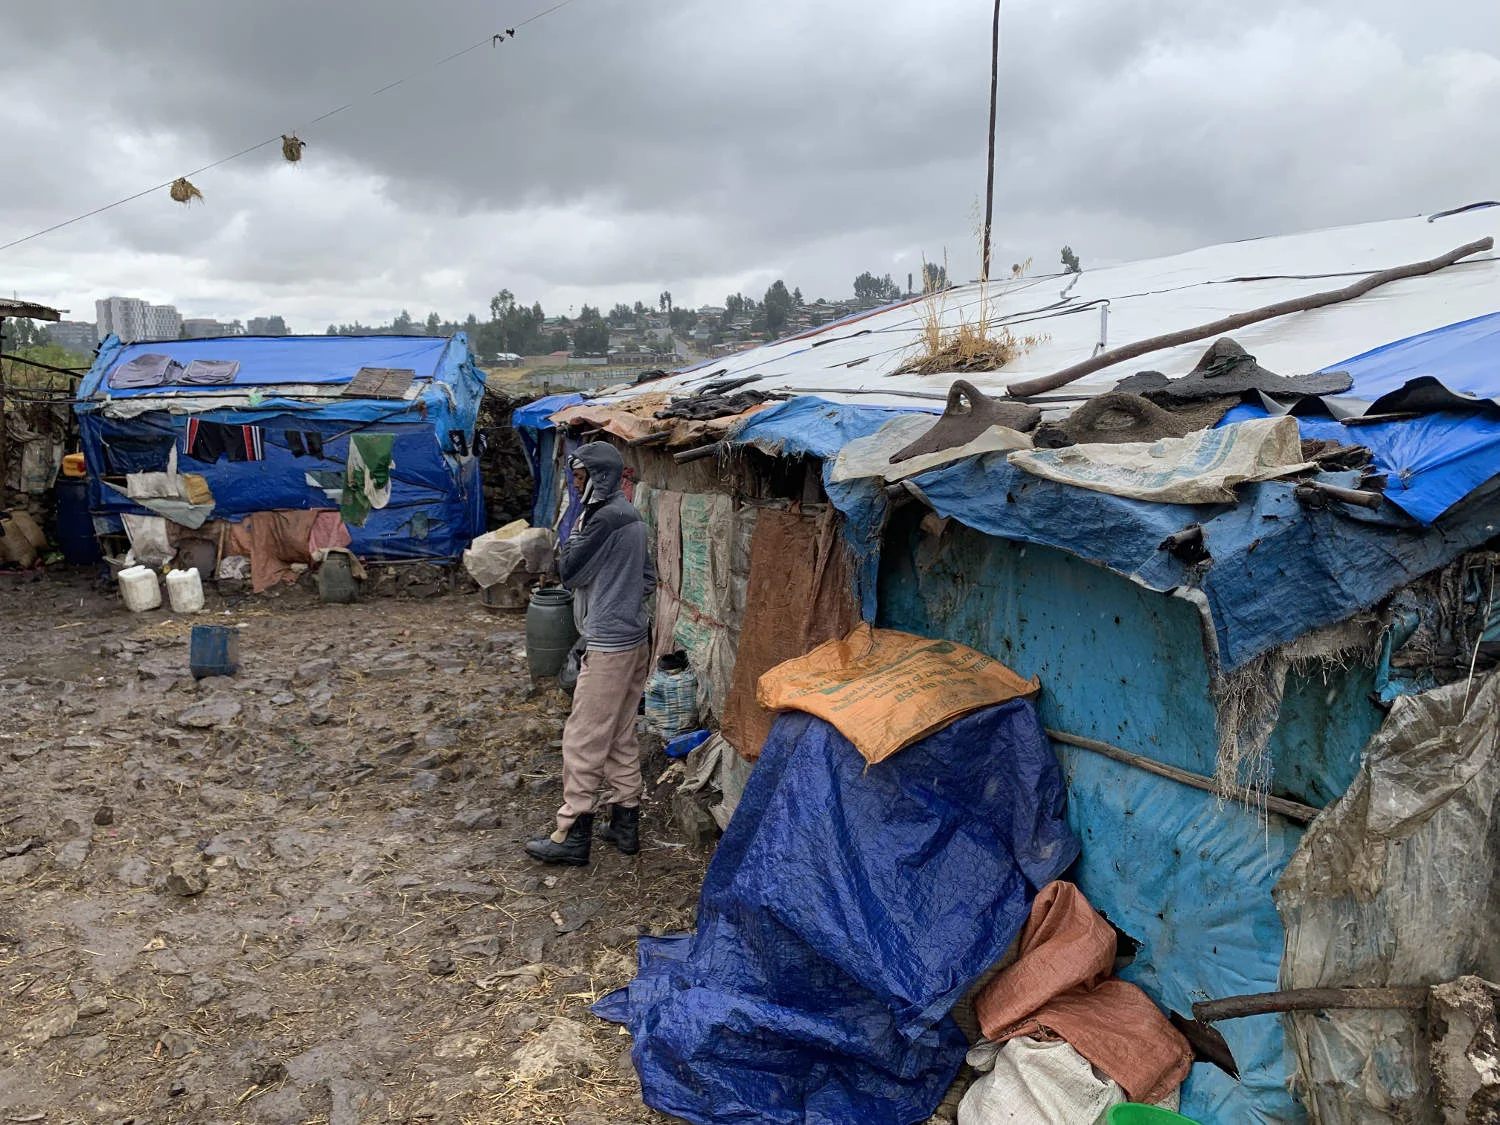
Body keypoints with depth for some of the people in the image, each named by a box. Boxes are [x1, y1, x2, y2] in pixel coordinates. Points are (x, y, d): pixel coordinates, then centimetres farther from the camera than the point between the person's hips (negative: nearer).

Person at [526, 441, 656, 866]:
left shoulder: (604, 518, -18)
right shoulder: (632, 516, 13)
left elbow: (570, 573, -11)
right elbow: (648, 580, 17)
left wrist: (572, 539, 3)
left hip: (608, 644, -10)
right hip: (636, 637, 10)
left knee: (584, 740, -2)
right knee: (621, 736, 17)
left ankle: (573, 835, 6)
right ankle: (625, 823, 25)